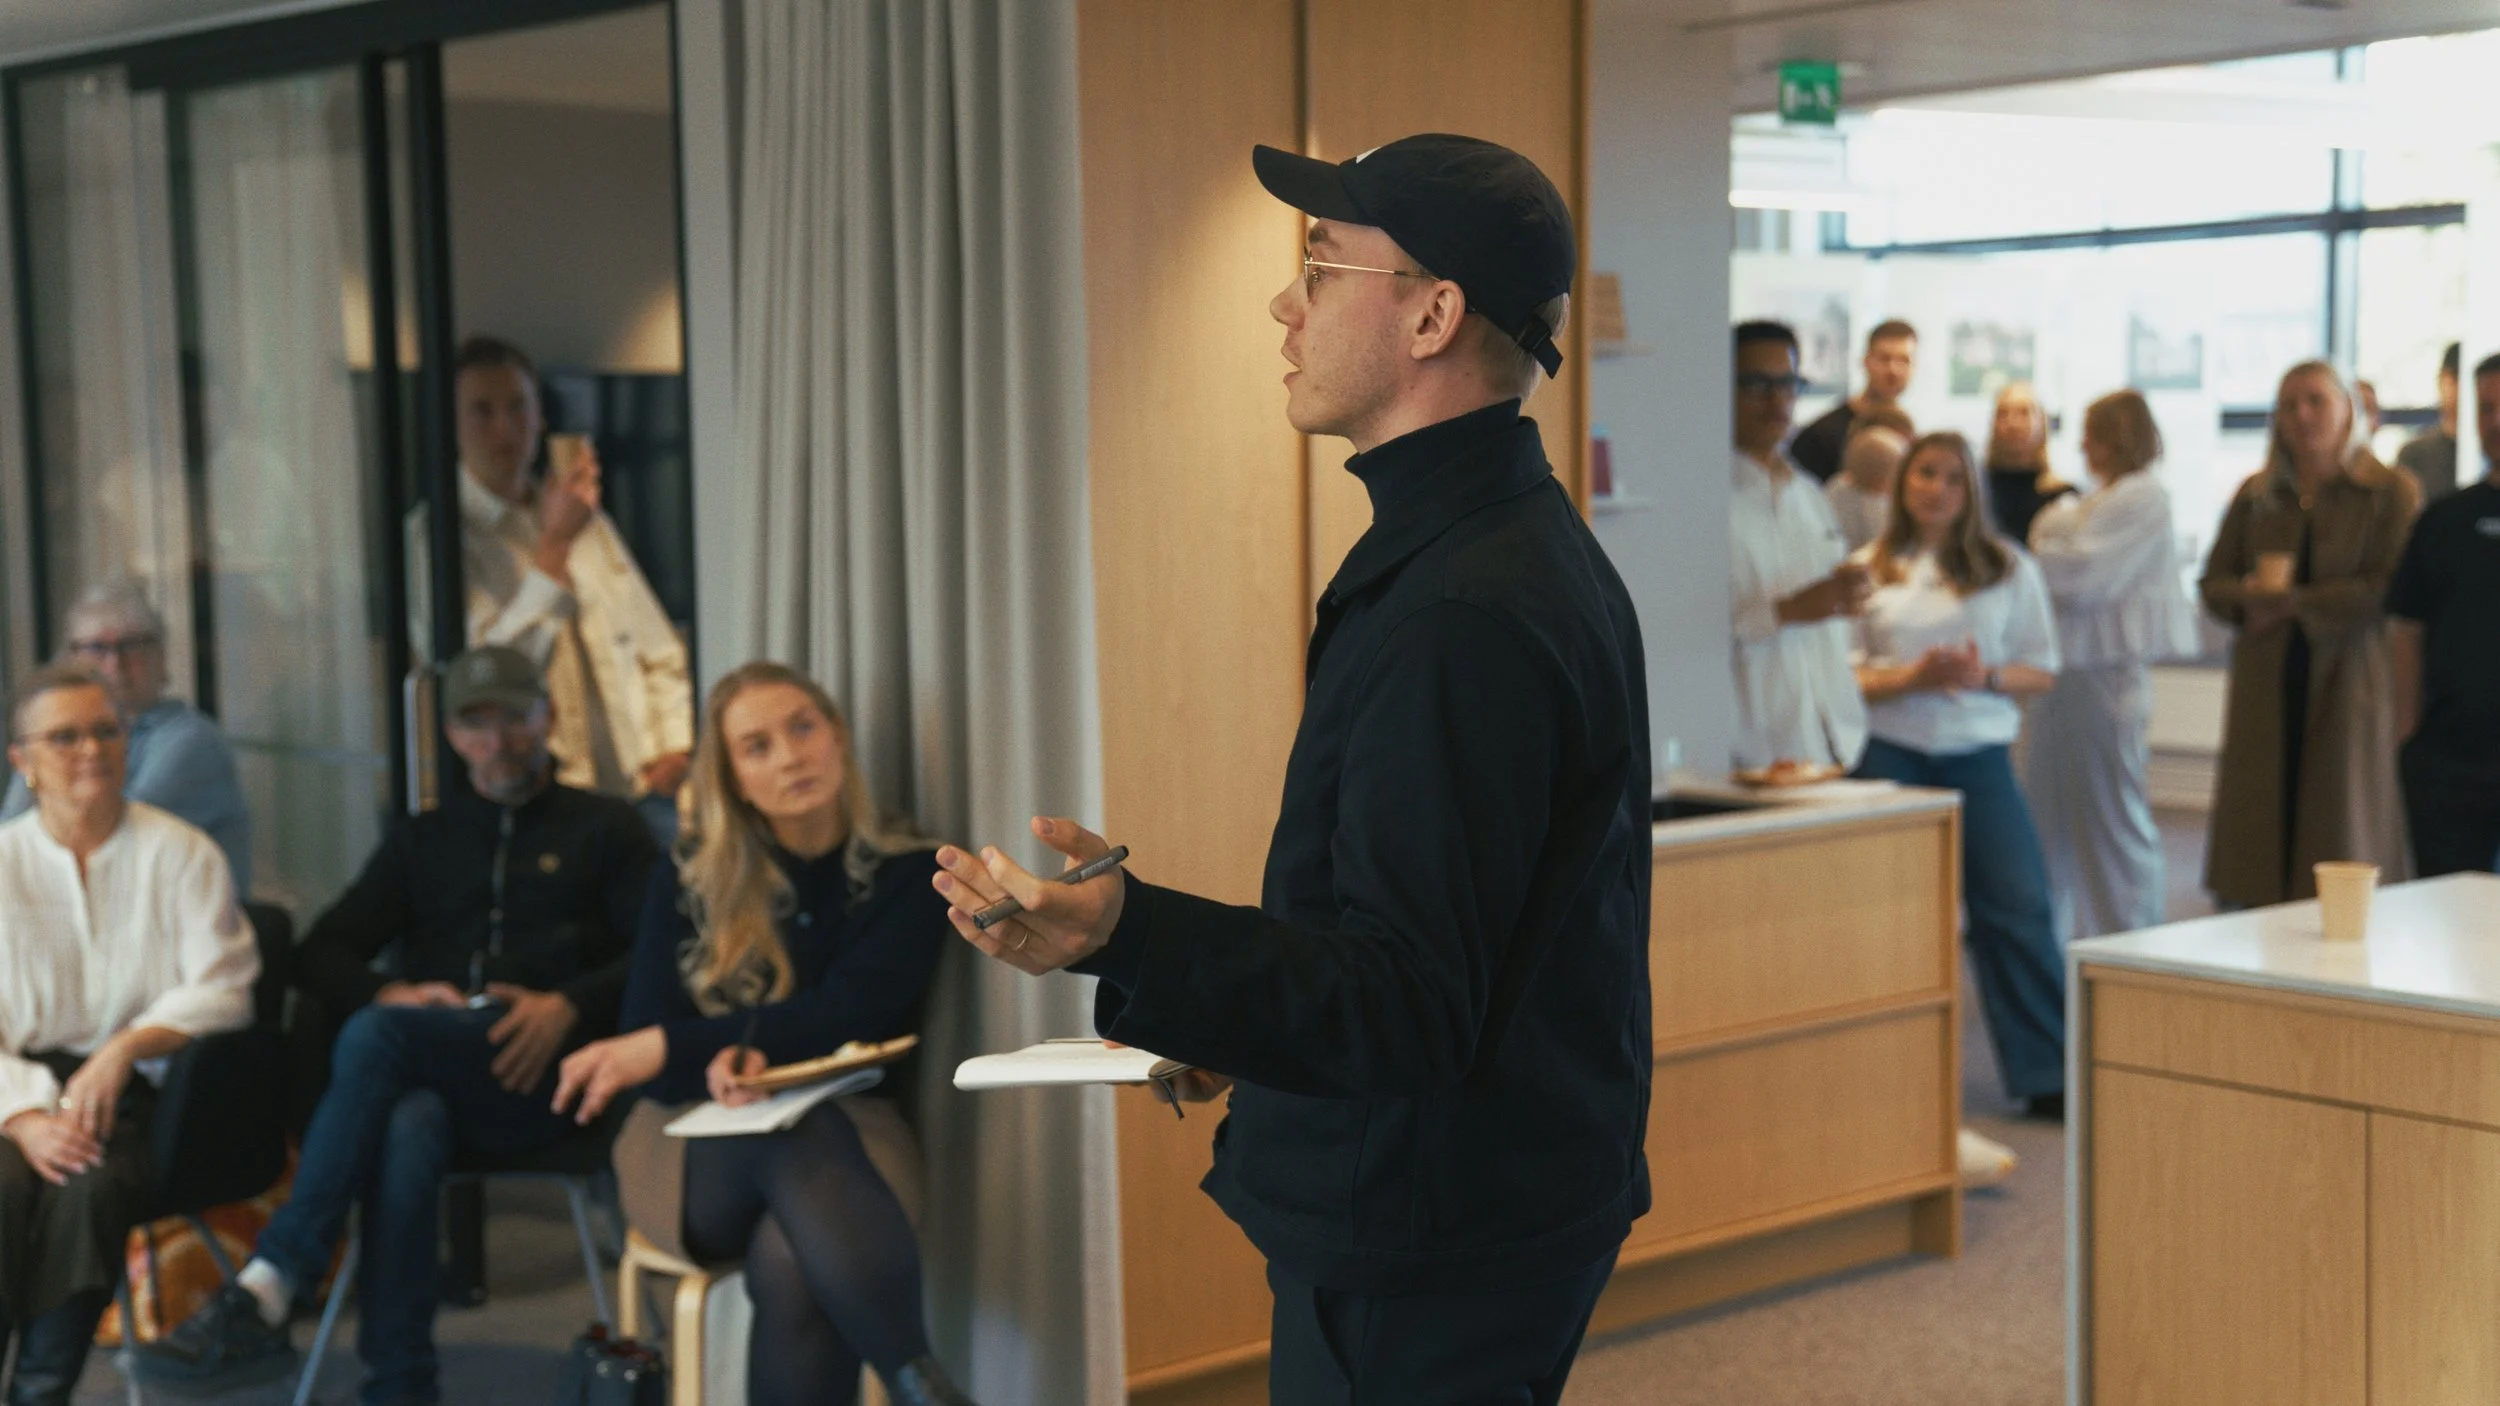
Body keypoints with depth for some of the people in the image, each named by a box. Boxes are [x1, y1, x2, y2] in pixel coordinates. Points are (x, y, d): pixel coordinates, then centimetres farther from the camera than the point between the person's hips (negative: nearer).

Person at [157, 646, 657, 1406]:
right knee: (406, 1131, -36)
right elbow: (318, 956, 19)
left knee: (375, 1037, -32)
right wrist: (390, 993, -4)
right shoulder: (422, 841, 29)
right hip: (426, 1076, 3)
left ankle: (272, 1282, -35)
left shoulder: (605, 828, 19)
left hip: (541, 1076, -3)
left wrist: (568, 1007, -15)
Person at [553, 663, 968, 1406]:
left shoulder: (908, 875, 1)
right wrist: (723, 1066, -24)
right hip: (700, 1144, 0)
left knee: (791, 1267, -39)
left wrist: (670, 1049, -19)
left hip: (847, 1133, 0)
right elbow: (641, 1047, 0)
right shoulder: (689, 885, 5)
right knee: (798, 1132, -39)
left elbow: (846, 1016, -13)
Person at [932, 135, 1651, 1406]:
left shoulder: (1464, 619, -25)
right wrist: (1234, 1024, 20)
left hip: (1427, 1271, -11)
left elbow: (1406, 1000, -31)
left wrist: (1128, 938, -43)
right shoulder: (1520, 548, 11)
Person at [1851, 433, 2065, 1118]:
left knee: (2019, 906, -6)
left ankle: (2049, 1077, 2)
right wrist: (1912, 678, -14)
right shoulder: (1868, 571, 5)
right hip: (1891, 754, 0)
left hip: (1979, 755, 1)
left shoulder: (2008, 569, 9)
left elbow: (2042, 672, 8)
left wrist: (1984, 677, -11)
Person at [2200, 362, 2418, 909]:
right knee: (2259, 828, 0)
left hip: (2347, 685, -3)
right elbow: (2213, 585, 12)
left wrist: (2295, 602, -12)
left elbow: (2390, 590, -10)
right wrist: (2250, 595, -11)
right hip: (2266, 687, 3)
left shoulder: (2391, 492, 0)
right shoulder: (2255, 494, 13)